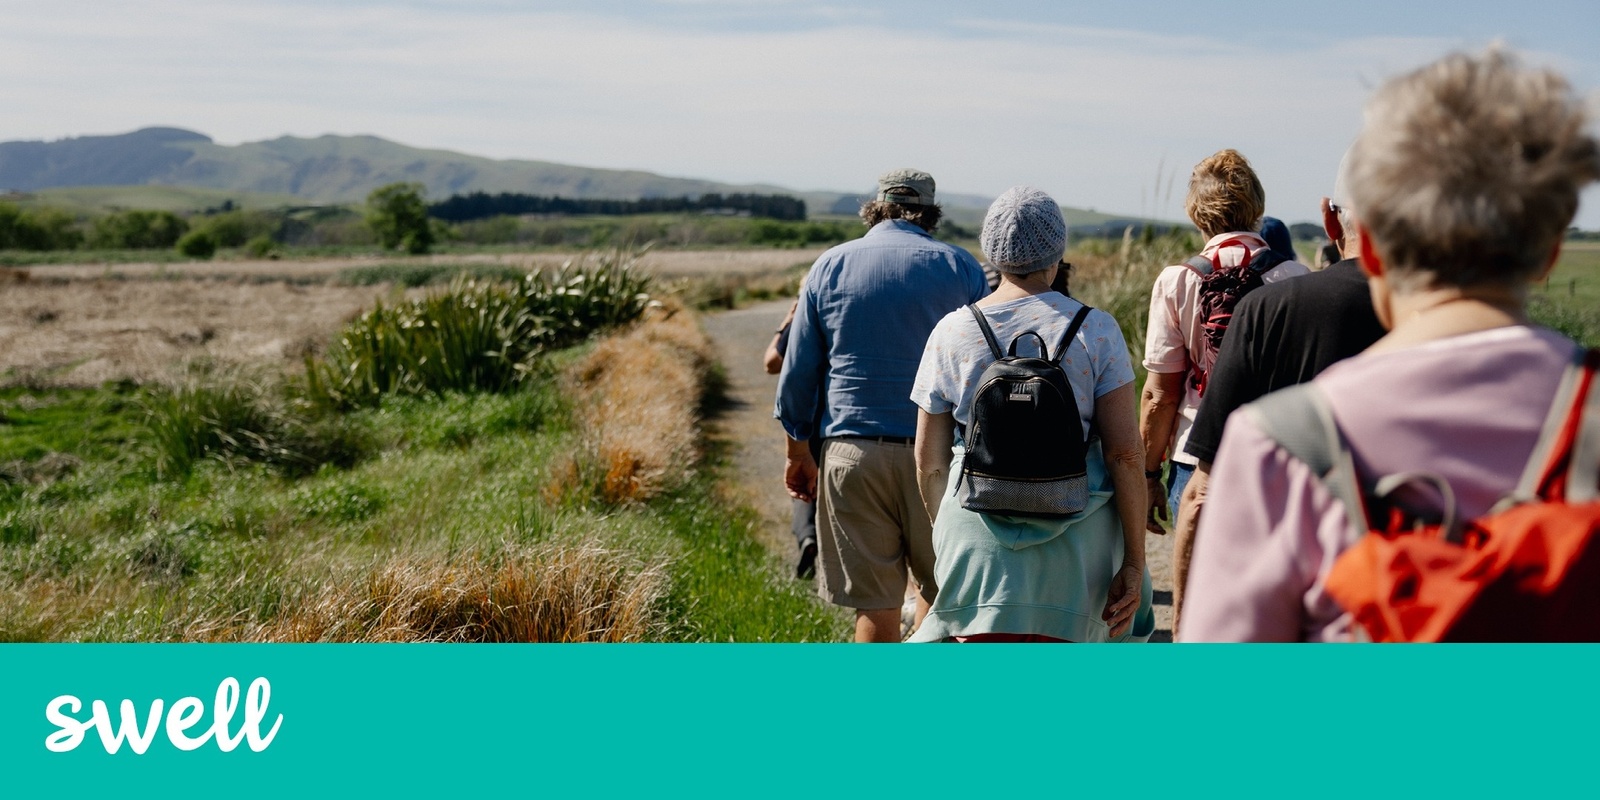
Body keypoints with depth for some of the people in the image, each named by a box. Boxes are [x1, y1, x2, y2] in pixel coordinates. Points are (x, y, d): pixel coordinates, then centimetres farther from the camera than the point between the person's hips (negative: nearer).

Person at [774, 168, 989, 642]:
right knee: (940, 592, 14)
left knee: (875, 607, 4)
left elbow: (798, 374, 6)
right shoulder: (961, 268, 2)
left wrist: (798, 452, 16)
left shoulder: (829, 267, 6)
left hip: (852, 455, 1)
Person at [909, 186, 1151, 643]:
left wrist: (948, 533, 21)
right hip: (1075, 537, 0)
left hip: (977, 536, 0)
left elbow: (929, 462, 5)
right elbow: (1124, 453, -6)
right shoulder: (1095, 330, -2)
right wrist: (1134, 562, 0)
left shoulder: (951, 331, 2)